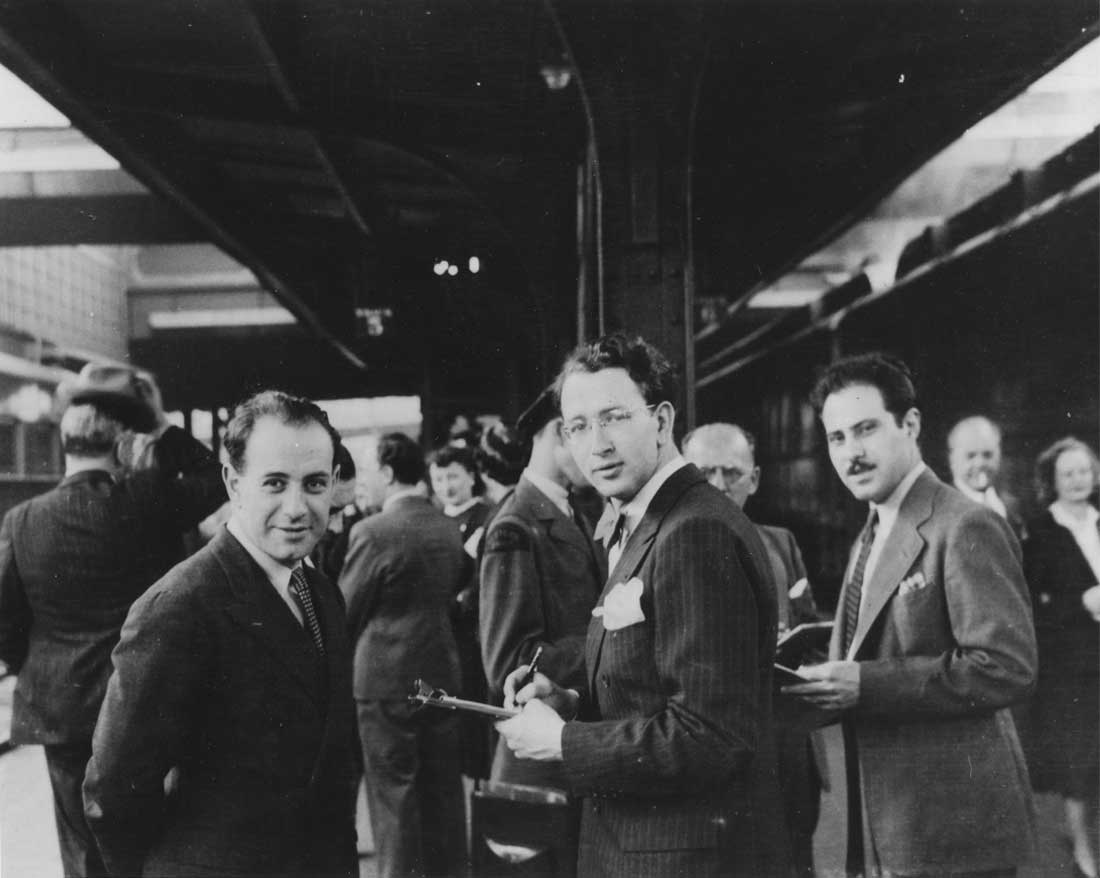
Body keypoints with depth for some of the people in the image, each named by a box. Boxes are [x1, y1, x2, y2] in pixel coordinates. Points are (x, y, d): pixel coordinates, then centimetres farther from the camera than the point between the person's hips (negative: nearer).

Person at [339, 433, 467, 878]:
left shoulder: (373, 532, -16)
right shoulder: (449, 529, 4)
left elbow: (346, 611, -9)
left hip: (387, 678, -6)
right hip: (442, 673, 6)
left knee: (395, 795, 4)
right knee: (442, 790, 15)